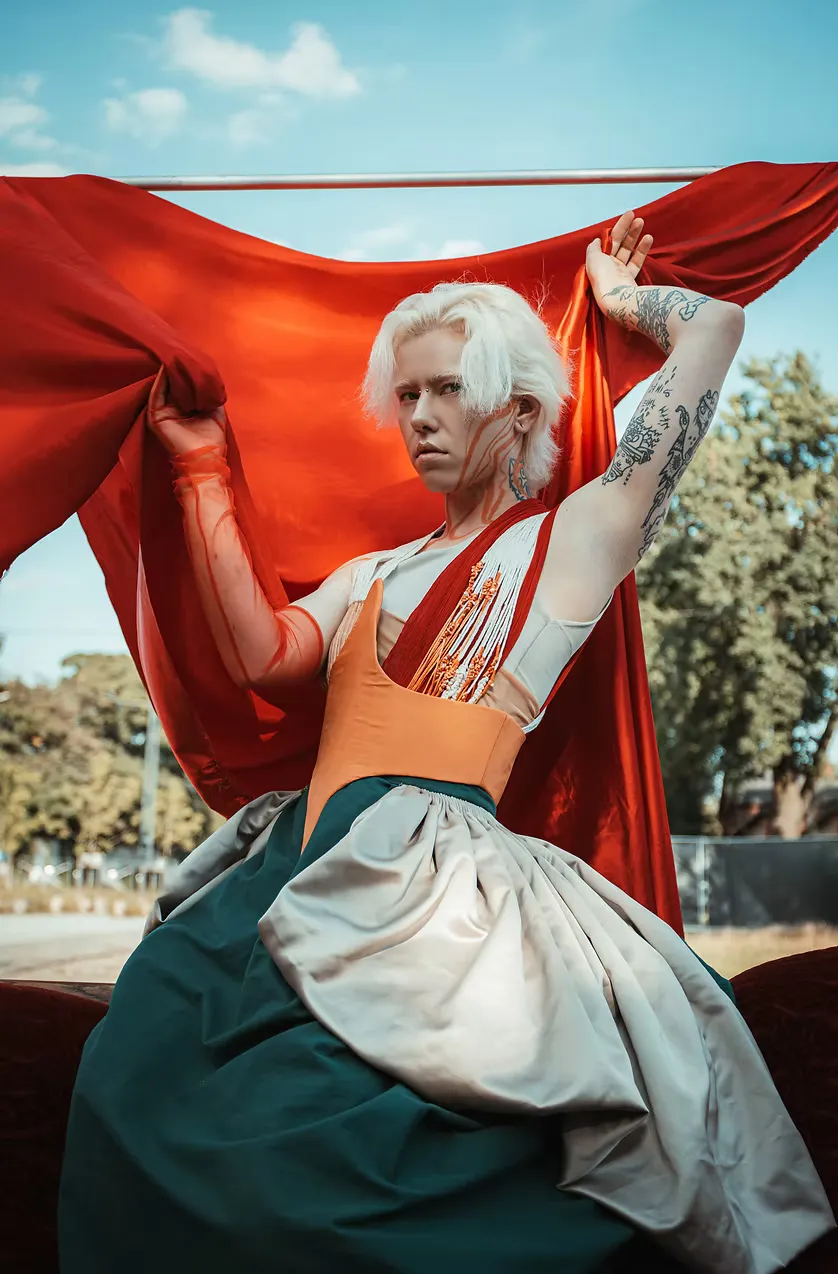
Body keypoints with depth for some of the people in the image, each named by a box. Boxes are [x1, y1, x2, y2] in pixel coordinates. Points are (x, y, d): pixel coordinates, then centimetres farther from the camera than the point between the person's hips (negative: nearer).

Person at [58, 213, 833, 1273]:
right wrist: (202, 472, 13)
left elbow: (715, 329, 7)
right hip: (304, 856, 6)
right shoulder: (375, 575, 26)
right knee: (139, 1077, -12)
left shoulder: (576, 538, 9)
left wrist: (618, 299, 27)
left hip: (439, 863, -6)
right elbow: (264, 660, 8)